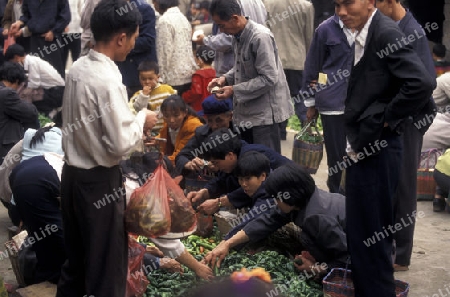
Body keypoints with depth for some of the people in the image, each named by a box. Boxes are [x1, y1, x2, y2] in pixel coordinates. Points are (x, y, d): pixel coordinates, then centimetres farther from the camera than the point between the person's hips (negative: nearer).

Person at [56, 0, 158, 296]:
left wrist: (136, 128, 11)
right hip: (99, 181, -8)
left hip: (72, 174, 8)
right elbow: (120, 144, -23)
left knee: (76, 257, 21)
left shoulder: (78, 69, 3)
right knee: (107, 264, 6)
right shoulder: (108, 80, -22)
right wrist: (142, 119, -6)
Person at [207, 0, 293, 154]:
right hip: (245, 111, 9)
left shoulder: (260, 37, -20)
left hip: (264, 113, -9)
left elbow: (268, 78, -23)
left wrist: (234, 90, -20)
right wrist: (225, 78, 1)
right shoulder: (238, 36, 7)